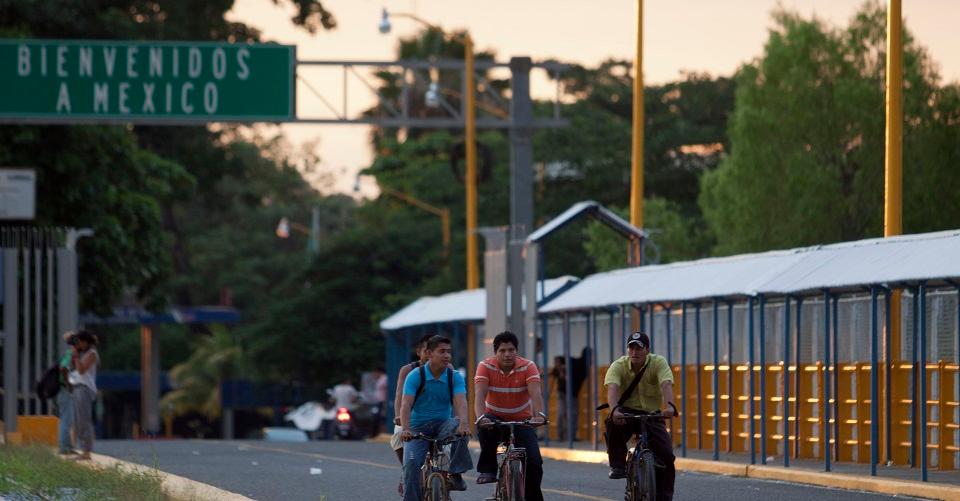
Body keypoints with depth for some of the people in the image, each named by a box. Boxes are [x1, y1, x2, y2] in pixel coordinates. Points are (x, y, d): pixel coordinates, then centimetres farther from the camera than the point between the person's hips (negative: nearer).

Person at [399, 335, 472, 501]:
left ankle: (455, 474, -20)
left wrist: (464, 423, -41)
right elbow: (406, 404, -19)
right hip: (419, 427, -1)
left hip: (442, 425, 1)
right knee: (411, 463, -24)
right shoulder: (415, 376, -8)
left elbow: (460, 402, -19)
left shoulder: (455, 377, -3)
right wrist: (405, 429, -38)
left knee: (459, 427, -32)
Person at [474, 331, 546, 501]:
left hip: (522, 420, 1)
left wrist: (539, 415, -47)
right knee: (485, 428, -37)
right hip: (495, 418, -1)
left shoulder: (528, 367, -14)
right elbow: (480, 395, -28)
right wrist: (481, 417, -46)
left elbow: (535, 394, -28)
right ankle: (488, 470, -21)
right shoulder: (486, 366, -15)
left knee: (534, 462, -15)